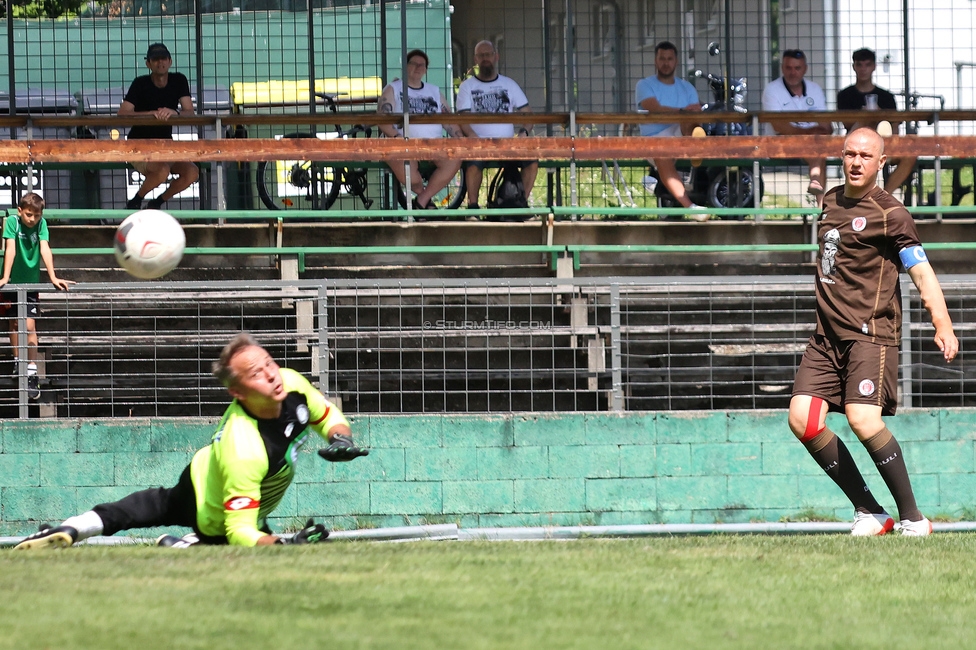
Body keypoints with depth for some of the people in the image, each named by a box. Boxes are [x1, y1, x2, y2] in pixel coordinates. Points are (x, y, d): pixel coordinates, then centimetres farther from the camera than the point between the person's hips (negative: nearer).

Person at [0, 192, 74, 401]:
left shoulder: (41, 224, -10)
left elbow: (45, 249, -18)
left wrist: (53, 277, -29)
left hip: (31, 281, -1)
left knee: (29, 325, -10)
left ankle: (32, 373, -12)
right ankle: (18, 362, 34)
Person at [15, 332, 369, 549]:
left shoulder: (293, 384, -27)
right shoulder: (243, 451, -47)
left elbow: (328, 416, -4)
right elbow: (239, 531, -41)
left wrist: (340, 440, -24)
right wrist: (283, 545, -56)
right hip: (213, 522, -7)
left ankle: (71, 530, 36)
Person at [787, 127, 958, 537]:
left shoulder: (889, 214, -5)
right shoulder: (831, 201, 16)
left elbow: (921, 272, -10)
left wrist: (943, 326, -22)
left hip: (871, 333, -7)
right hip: (828, 335, 7)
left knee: (863, 419, -23)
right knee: (802, 419, -8)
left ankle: (912, 518, -10)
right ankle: (869, 512, 1)